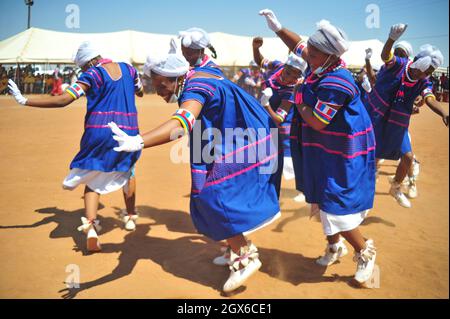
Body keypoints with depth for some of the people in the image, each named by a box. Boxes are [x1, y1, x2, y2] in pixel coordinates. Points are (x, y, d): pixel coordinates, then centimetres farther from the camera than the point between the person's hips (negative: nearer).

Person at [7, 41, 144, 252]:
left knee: (92, 178, 9)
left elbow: (63, 100, -15)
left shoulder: (92, 75, -5)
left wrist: (24, 101, -12)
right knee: (127, 170, 27)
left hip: (98, 133, -3)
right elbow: (140, 92, 27)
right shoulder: (128, 69, 8)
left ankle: (91, 227, -10)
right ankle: (130, 217, 34)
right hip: (128, 132, 4)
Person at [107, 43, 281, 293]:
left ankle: (246, 257, -1)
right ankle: (239, 247, 29)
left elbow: (182, 122, -47)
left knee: (213, 197, -11)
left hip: (239, 146, -11)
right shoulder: (196, 75, 3)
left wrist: (138, 142, -59)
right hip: (233, 142, 11)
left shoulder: (196, 87, -26)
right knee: (216, 196, 15)